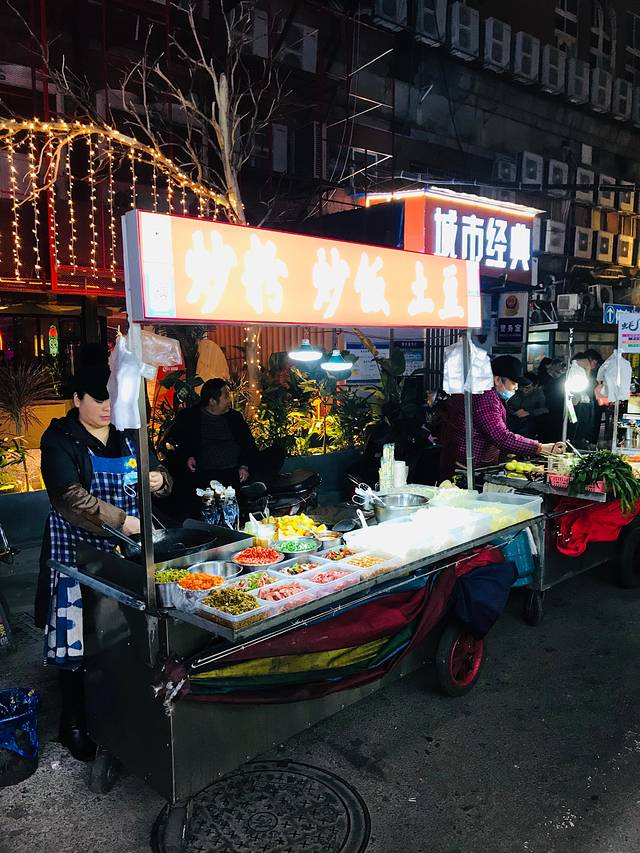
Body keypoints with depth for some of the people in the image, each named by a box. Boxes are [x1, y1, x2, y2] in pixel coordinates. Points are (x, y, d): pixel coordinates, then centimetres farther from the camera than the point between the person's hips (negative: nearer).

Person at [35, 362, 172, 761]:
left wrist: (159, 480, -6)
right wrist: (123, 522, -33)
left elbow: (157, 475, 19)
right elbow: (69, 498, -23)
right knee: (78, 639, 1)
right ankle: (74, 724, 20)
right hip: (79, 552, -5)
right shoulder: (60, 440, -9)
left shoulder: (128, 435, 8)